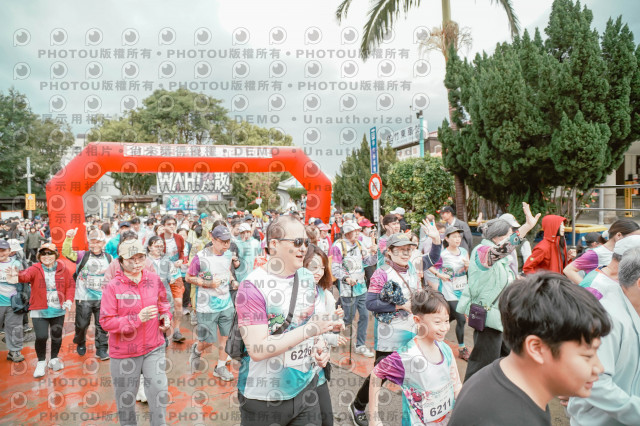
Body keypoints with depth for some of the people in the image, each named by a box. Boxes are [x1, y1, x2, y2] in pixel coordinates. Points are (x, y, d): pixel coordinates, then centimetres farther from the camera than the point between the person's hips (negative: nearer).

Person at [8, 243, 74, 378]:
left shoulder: (63, 269, -1)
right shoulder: (35, 269, -8)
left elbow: (70, 285, 5)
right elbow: (26, 275, -30)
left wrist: (69, 300, -9)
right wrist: (17, 277, -53)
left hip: (58, 310, 2)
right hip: (39, 311, -2)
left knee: (57, 336, 14)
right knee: (41, 337, -9)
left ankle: (54, 359, 38)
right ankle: (41, 362, 17)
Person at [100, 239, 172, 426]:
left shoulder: (154, 279, -3)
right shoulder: (113, 287, -14)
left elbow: (162, 303, 14)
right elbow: (106, 322, -16)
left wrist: (166, 316, -5)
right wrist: (138, 318, -26)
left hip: (154, 347, 2)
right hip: (124, 351, -2)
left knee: (159, 390, 0)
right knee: (125, 396, 15)